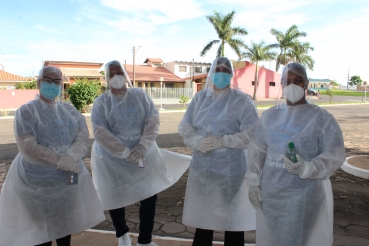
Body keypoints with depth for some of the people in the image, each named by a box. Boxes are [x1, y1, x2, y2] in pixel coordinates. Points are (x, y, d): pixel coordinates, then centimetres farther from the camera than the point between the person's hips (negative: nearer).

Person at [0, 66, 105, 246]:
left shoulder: (69, 110, 9)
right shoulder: (27, 111, -5)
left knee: (65, 225, 16)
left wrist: (71, 157, -23)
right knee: (41, 230, 6)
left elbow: (83, 136, -4)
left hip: (69, 178, 4)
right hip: (37, 179, -4)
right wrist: (59, 160, -24)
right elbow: (27, 145, -16)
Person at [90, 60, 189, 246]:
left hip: (142, 153, 1)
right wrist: (125, 153, -23)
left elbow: (153, 120, -8)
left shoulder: (139, 95, 0)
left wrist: (143, 146, -22)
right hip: (112, 158, -1)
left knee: (150, 195, 1)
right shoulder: (101, 102, -4)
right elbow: (100, 132, -14)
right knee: (115, 197, 12)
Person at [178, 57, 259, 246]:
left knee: (232, 217, 7)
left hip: (231, 169, -3)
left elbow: (252, 133, -12)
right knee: (203, 215, 16)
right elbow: (185, 126, 7)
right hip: (202, 167, 4)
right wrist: (196, 141, -13)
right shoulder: (199, 98, 8)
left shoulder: (242, 100, -4)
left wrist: (222, 141, -21)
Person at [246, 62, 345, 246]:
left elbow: (334, 156, -10)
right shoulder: (270, 115, 5)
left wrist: (305, 168, -25)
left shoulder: (322, 118, -6)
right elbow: (257, 150, 7)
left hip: (303, 196, -4)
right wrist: (253, 183, 5)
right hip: (269, 193, 4)